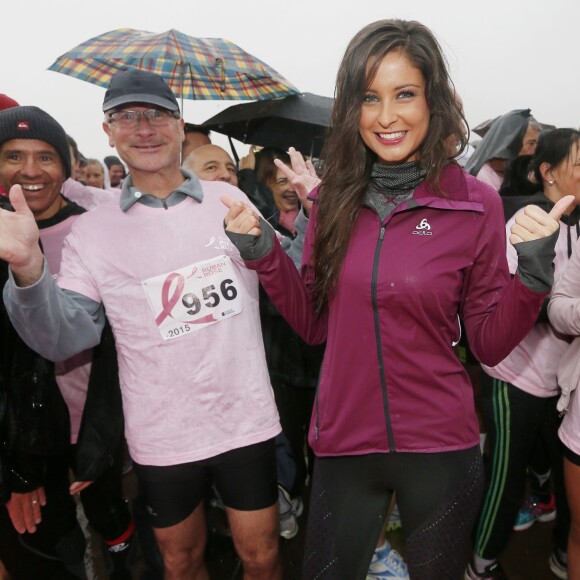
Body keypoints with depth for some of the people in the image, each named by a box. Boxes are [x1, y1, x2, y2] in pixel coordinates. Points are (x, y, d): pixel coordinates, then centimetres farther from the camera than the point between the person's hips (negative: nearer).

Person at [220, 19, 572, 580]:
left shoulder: (475, 204, -9)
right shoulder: (333, 200, -3)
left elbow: (490, 344, -4)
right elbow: (314, 324, 2)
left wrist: (532, 269, -19)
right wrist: (262, 251, -8)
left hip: (440, 448, -1)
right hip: (342, 443, 2)